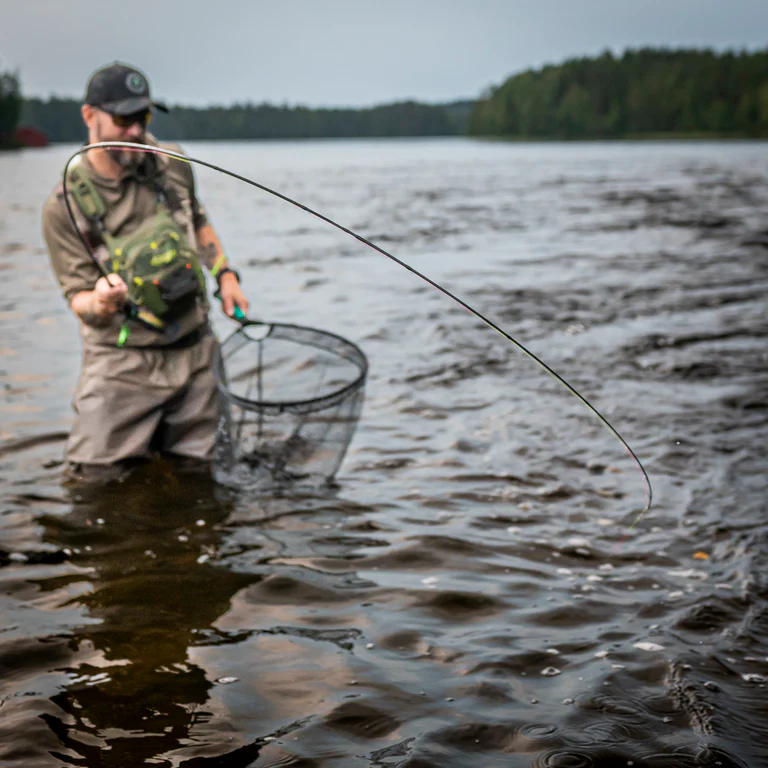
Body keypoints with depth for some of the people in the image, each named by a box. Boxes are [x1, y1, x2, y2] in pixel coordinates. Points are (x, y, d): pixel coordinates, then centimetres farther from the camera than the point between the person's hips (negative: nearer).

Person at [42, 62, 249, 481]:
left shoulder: (173, 166, 2)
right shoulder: (65, 206, -10)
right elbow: (78, 296, -7)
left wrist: (225, 275, 10)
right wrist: (100, 304, -29)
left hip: (193, 352, 3)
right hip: (122, 364, -3)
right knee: (96, 480, -6)